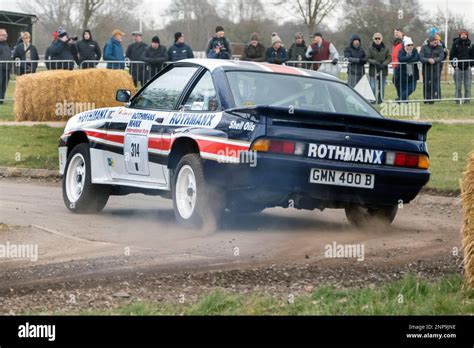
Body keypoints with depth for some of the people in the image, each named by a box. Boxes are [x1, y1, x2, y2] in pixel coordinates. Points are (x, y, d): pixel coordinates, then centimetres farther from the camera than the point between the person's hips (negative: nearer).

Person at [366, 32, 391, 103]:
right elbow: (368, 59, -1)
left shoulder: (386, 48, 4)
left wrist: (383, 64, -14)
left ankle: (380, 100, 13)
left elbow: (389, 58, 3)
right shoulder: (370, 48, 1)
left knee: (382, 88, 5)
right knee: (373, 87, -9)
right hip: (373, 71, -2)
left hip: (383, 70, 2)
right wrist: (375, 62, -17)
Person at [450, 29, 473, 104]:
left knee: (468, 86, 1)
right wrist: (454, 64, -6)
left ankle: (467, 100, 6)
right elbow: (451, 55, 2)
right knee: (458, 86, -1)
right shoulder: (455, 43, 1)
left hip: (467, 68, 2)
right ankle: (458, 99, 4)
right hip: (458, 68, -2)